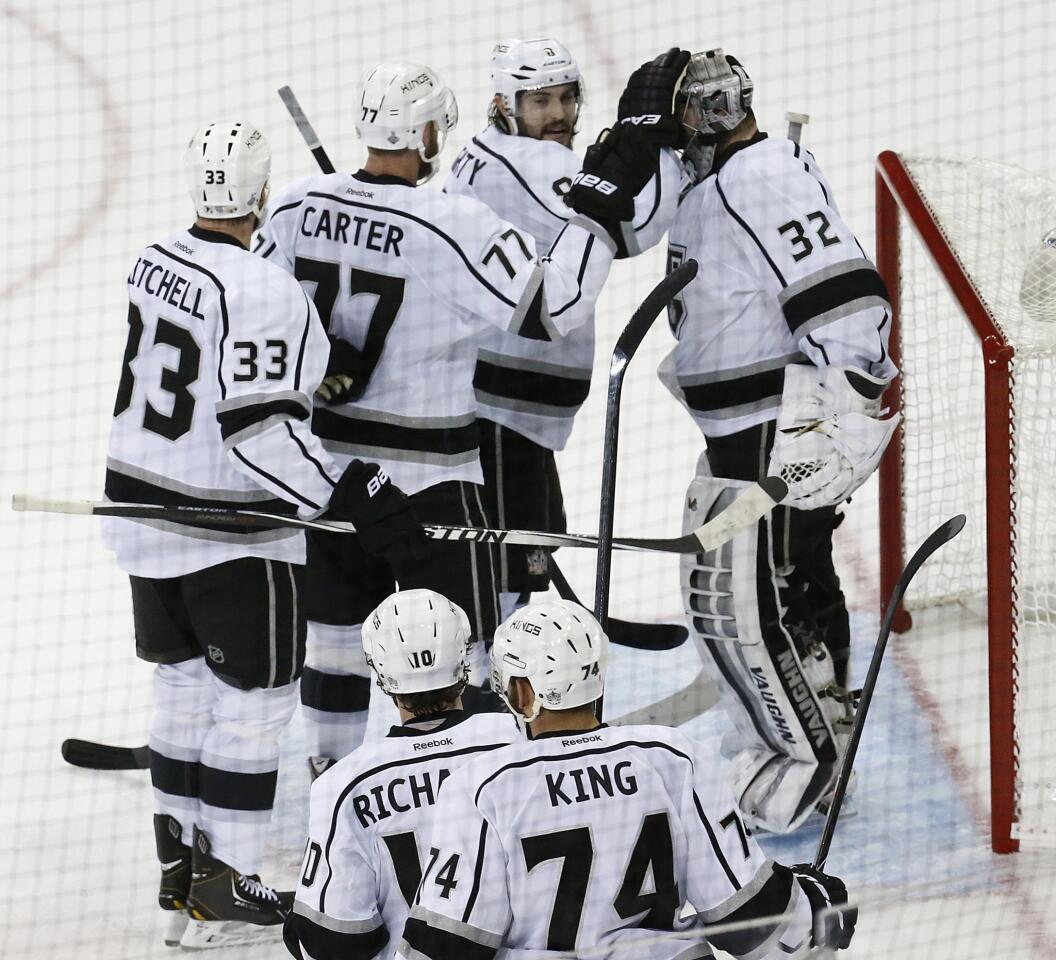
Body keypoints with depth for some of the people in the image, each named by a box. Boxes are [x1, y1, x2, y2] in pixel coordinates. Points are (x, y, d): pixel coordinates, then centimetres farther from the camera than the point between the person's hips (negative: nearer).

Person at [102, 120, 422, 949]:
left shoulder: (158, 262, 3)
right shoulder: (264, 294, -22)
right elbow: (261, 433, -28)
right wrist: (358, 496, -27)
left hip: (145, 503, 8)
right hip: (232, 536, -8)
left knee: (186, 682, 19)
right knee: (254, 695, 2)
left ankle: (180, 869, 26)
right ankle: (226, 892, 4)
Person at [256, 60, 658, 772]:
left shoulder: (297, 207, -4)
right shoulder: (455, 228, -21)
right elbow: (557, 307, -16)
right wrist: (606, 198, -12)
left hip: (319, 465, 6)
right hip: (422, 480, -6)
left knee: (336, 629, 19)